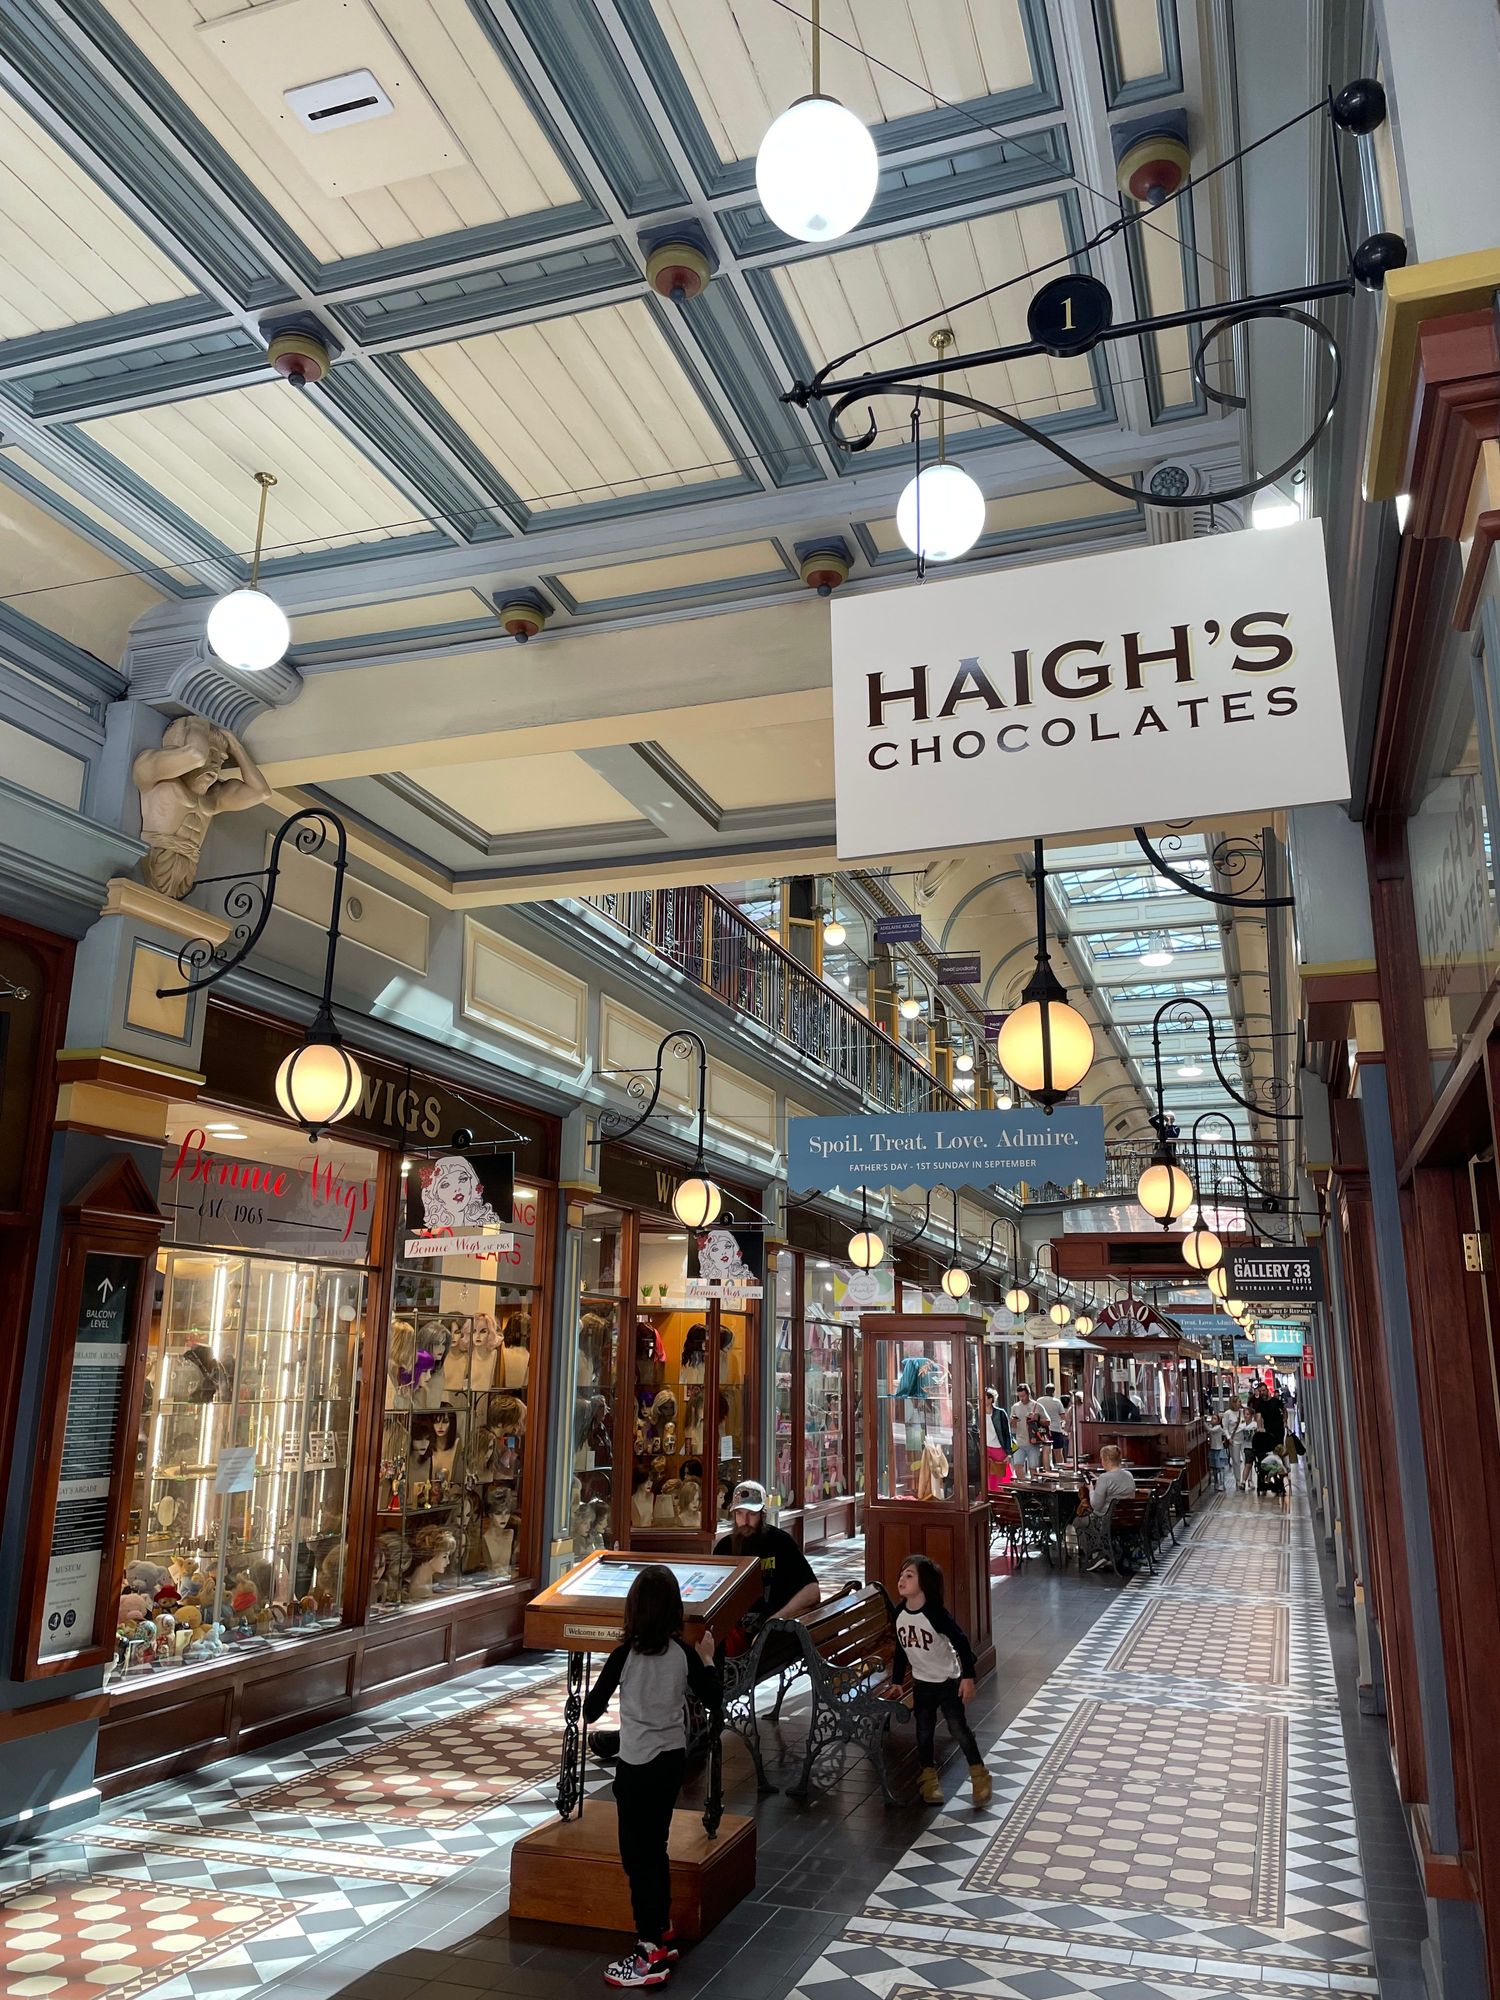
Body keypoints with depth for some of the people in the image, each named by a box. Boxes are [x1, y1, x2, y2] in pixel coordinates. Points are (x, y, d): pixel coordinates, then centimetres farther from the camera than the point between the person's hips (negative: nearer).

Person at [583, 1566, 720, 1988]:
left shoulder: (625, 1655, -15)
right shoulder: (684, 1654, -4)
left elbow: (592, 1711, -9)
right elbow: (713, 1700, 6)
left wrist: (589, 1697, 12)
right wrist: (708, 1659, 16)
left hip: (638, 1765, -5)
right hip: (673, 1759, 5)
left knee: (638, 1855, 3)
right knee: (655, 1849, 19)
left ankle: (650, 1956, 6)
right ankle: (662, 1936, 29)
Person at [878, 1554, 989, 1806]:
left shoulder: (936, 1613, -26)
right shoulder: (900, 1614, -8)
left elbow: (961, 1642, -21)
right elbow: (901, 1649, 6)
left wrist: (968, 1677, -20)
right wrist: (896, 1681, 11)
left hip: (949, 1681, -5)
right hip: (922, 1683, 5)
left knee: (958, 1728, 0)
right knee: (924, 1731, 11)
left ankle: (979, 1775, 17)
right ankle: (929, 1779, 26)